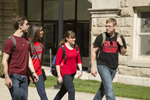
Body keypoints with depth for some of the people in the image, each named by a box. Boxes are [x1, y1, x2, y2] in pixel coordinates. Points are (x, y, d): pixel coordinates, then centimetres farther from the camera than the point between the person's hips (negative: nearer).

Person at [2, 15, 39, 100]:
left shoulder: (26, 41, 13)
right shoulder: (10, 41, -10)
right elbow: (4, 60, -11)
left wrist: (33, 72, 11)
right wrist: (7, 77, -16)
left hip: (24, 76, 7)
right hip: (13, 76, -7)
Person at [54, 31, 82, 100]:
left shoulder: (76, 47, 6)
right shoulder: (62, 48, -13)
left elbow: (78, 60, 14)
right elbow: (57, 63, -10)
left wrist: (80, 70, 1)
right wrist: (59, 75, -13)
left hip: (72, 72, 7)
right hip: (65, 73, -7)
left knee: (64, 90, 18)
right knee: (71, 91, -12)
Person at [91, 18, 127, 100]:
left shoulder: (119, 38, 2)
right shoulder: (101, 37, -7)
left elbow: (123, 53, 11)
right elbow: (94, 51, -2)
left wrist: (121, 45, -9)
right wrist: (93, 67, -6)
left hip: (113, 67, 4)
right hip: (102, 66, -4)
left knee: (103, 88, 15)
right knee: (109, 88, -16)